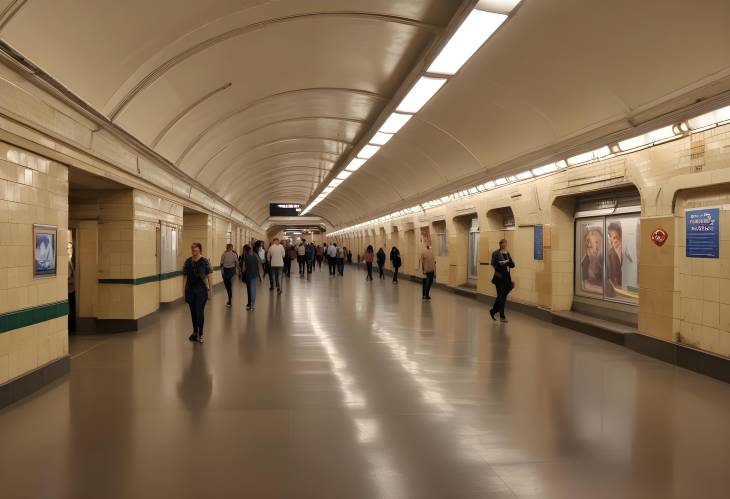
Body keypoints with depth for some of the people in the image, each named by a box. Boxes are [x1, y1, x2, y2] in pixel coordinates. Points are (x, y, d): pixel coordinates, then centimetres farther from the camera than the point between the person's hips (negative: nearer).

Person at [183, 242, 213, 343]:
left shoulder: (204, 261, -7)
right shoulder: (188, 261, 4)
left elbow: (209, 277, -6)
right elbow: (185, 276, 8)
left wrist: (210, 290, -8)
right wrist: (184, 290, 4)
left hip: (201, 290, -4)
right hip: (190, 290, 4)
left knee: (200, 312, -4)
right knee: (193, 312, 13)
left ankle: (200, 334, 8)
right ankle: (195, 332, 28)